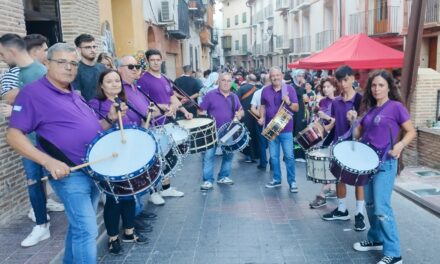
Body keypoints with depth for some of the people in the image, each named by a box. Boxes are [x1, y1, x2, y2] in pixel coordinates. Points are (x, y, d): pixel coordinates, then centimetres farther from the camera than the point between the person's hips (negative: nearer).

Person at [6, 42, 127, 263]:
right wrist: (48, 161, -25)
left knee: (79, 225, 20)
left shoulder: (74, 96, 14)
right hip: (69, 174, -8)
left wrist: (111, 119, 1)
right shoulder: (33, 92, -10)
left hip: (94, 170, 8)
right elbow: (13, 135, -14)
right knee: (87, 230, -8)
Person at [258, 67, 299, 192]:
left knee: (289, 156, -2)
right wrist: (262, 117, -1)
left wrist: (288, 102, -23)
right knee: (273, 156, 9)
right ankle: (276, 179, 22)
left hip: (286, 128, -3)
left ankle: (292, 181, 7)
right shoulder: (265, 90, 5)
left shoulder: (289, 89, -3)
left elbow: (296, 108, -3)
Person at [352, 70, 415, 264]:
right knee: (370, 204, 15)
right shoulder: (370, 108, 11)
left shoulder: (396, 106, -8)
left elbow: (411, 132, -7)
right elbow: (359, 133, 18)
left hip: (385, 163, -7)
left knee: (381, 208, -10)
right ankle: (376, 239, 32)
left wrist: (400, 145, -25)